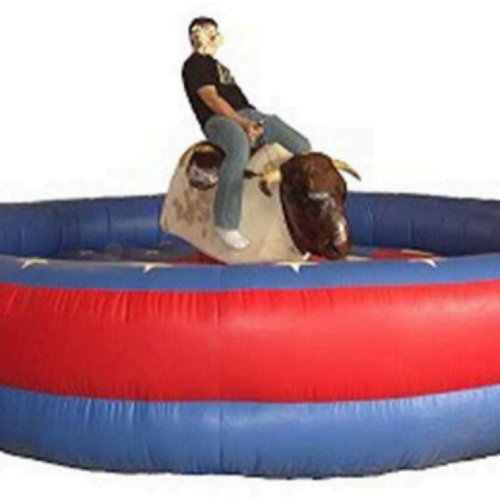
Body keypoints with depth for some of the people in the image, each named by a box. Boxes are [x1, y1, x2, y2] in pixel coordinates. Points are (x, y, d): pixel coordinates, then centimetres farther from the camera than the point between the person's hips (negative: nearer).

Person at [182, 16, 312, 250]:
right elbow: (211, 99, -9)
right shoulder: (195, 64, 4)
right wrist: (242, 123, -18)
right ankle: (226, 222, -36)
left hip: (247, 114, 10)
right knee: (239, 150, -42)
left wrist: (251, 122, 6)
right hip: (219, 120, -10)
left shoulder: (214, 64, 31)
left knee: (302, 147, 0)